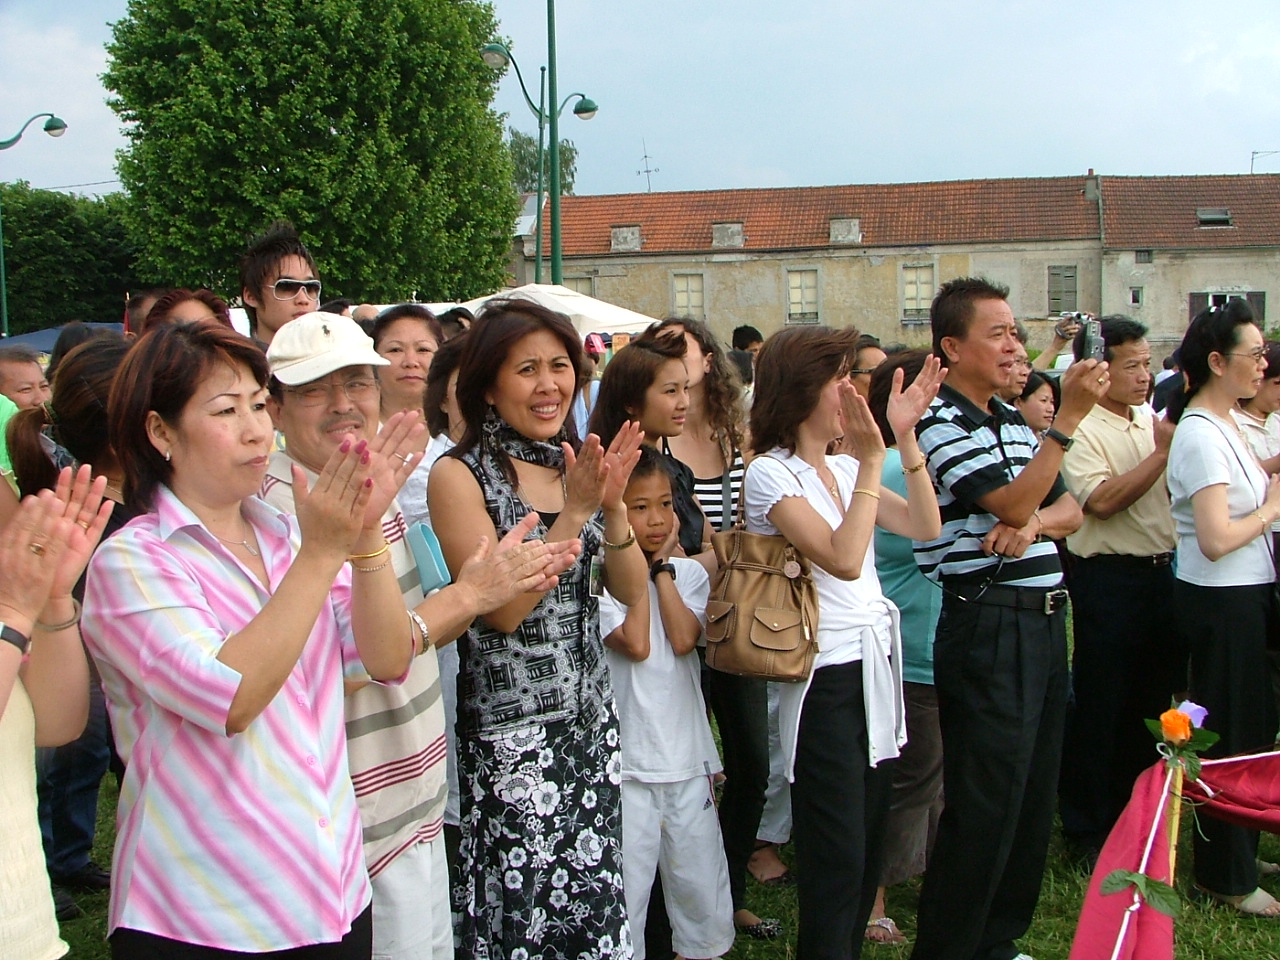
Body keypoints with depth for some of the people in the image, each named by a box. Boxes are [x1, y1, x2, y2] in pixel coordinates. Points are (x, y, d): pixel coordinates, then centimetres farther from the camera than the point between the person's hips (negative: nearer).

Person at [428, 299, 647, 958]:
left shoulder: (575, 463, 7)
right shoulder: (460, 474, -10)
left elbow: (631, 590, 2)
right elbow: (501, 609, -17)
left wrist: (612, 505, -15)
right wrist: (574, 511, -22)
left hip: (590, 713, 6)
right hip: (511, 725, -5)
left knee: (595, 897, 12)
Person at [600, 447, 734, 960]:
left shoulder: (688, 573, 7)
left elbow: (683, 639, -10)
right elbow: (636, 644, -19)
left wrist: (661, 566, -5)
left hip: (687, 754, 4)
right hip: (627, 760, -4)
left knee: (699, 875, 13)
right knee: (626, 883, 0)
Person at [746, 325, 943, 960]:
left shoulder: (842, 468, 10)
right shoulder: (770, 473, -12)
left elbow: (924, 526, 4)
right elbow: (843, 559, -23)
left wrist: (906, 437, -3)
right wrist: (872, 458, -23)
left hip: (876, 666, 8)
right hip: (826, 678, -8)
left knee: (868, 847, 16)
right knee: (837, 860, 0)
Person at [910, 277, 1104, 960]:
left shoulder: (1014, 420, 16)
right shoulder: (939, 423, -11)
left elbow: (1067, 507, 16)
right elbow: (1012, 503, -22)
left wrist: (1033, 522, -6)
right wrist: (1068, 417, -24)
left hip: (1045, 621, 9)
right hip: (989, 627, -9)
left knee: (1034, 795, 16)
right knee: (984, 805, -3)